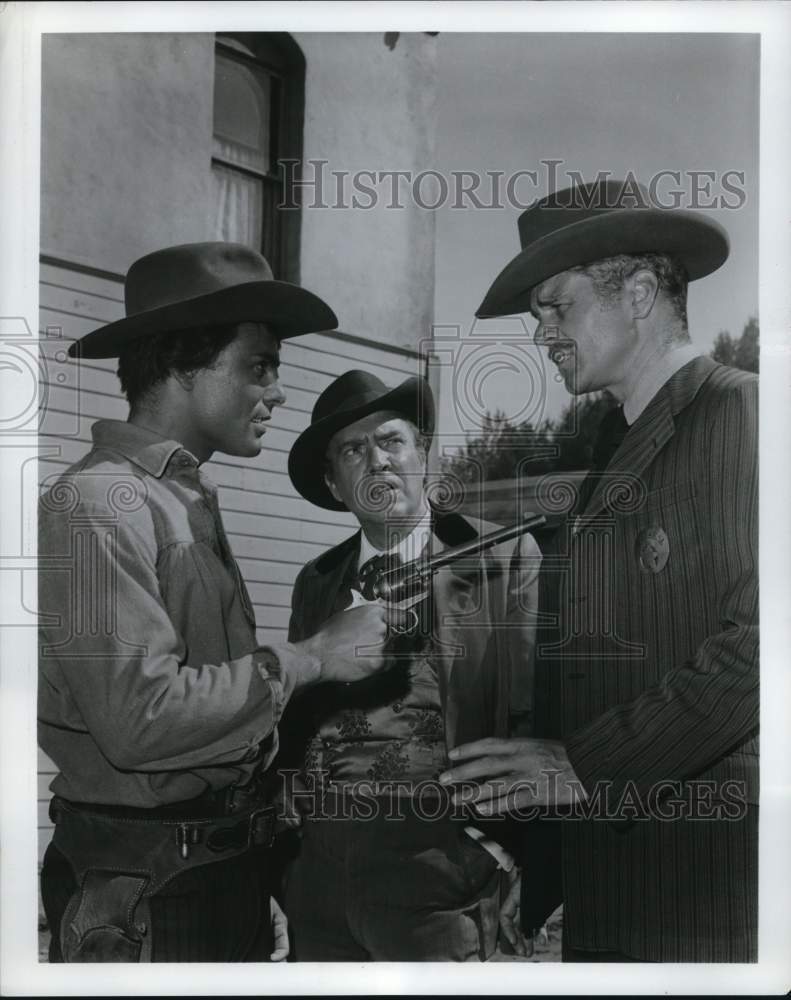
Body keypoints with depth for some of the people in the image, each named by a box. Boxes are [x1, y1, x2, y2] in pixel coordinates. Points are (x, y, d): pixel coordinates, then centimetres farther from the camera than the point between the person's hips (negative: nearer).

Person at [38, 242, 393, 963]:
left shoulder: (188, 500, 10)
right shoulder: (98, 505, -16)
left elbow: (210, 684, 10)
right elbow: (138, 716, -25)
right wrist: (310, 659, -17)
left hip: (231, 867, 8)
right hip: (147, 889, -8)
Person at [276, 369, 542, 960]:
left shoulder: (505, 558, -2)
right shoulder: (316, 582, 12)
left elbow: (535, 715, -6)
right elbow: (295, 720, 15)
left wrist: (492, 842, -11)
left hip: (433, 862, -4)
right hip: (317, 864, 5)